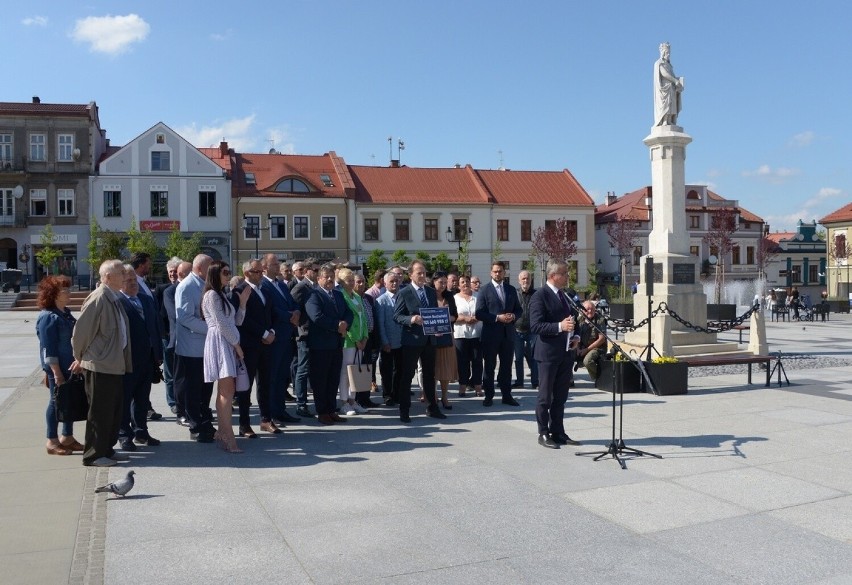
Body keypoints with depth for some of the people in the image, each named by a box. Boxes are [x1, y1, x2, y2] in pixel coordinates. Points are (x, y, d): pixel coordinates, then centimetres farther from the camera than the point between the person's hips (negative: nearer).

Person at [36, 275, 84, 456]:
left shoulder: (66, 313, 11)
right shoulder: (48, 317, -15)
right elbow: (48, 349, -18)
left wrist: (80, 360, 6)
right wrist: (57, 373, -20)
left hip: (71, 366, 8)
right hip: (58, 368, -8)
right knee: (56, 401, 1)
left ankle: (67, 437, 25)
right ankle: (52, 441, 12)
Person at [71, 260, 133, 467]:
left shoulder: (114, 298, 9)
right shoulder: (98, 299, -19)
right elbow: (81, 331, -18)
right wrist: (81, 357, -5)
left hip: (115, 365, 9)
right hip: (100, 366, -9)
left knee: (114, 411, 16)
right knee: (100, 412, 2)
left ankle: (107, 449, 27)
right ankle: (94, 455, 13)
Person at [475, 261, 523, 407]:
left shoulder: (511, 289, 10)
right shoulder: (484, 290, -3)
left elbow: (519, 309, 13)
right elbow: (479, 313, -10)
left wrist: (513, 316, -9)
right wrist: (497, 317, -18)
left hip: (508, 333, 4)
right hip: (491, 334, -4)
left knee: (506, 366, 9)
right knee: (489, 366, 6)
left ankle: (507, 395, 17)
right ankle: (489, 396, 15)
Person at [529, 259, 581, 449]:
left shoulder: (566, 295, 14)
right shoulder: (540, 296, -11)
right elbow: (535, 326, -18)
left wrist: (575, 335, 7)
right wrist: (560, 327, -27)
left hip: (566, 353, 8)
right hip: (549, 353, -8)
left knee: (560, 397, 14)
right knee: (545, 397, 2)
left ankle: (558, 433, 22)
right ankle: (543, 434, 11)